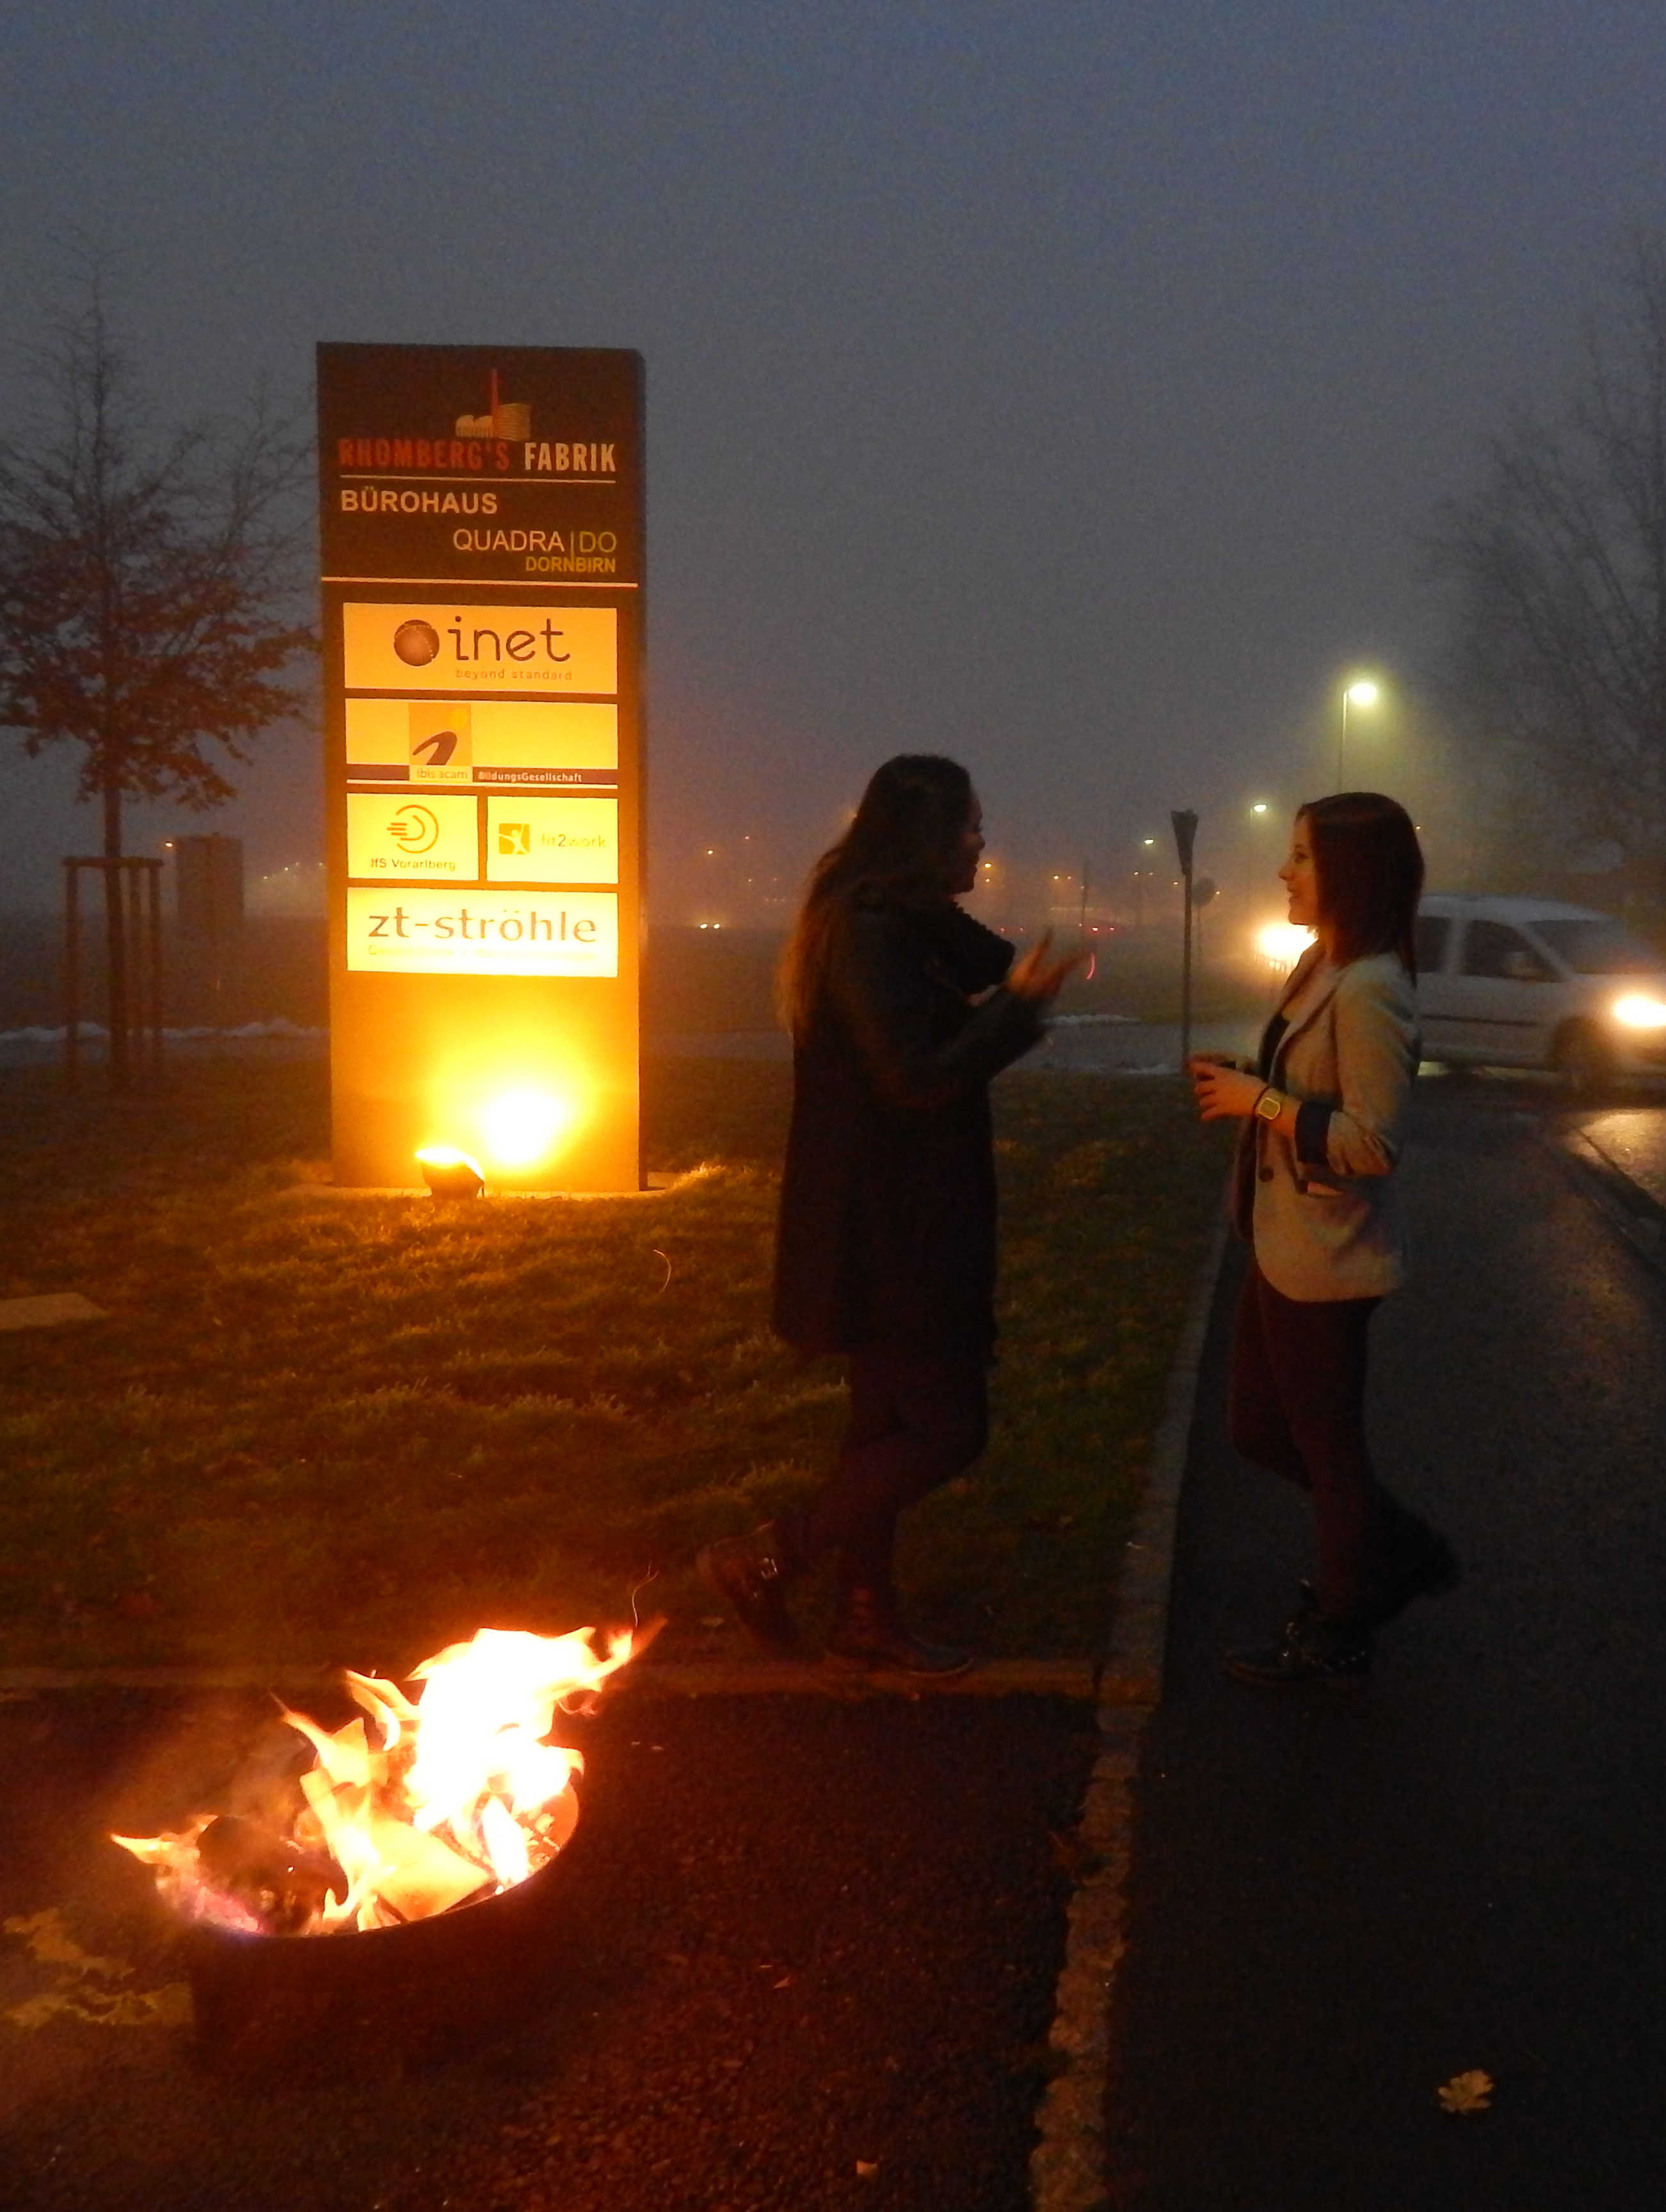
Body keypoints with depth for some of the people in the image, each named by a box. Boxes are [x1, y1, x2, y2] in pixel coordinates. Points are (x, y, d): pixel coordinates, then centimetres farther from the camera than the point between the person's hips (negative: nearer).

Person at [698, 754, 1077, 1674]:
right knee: (949, 1430, -5)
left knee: (892, 1421, 17)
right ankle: (764, 1561, 3)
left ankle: (866, 1617, 29)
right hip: (886, 1230, -11)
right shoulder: (869, 934, -20)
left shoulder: (904, 925, 12)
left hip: (896, 1226, 11)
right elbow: (915, 1076, -25)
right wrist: (1018, 1004, -19)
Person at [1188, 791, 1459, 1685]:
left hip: (1323, 1260, -10)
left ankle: (1336, 1636, 28)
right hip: (1283, 1245, 10)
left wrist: (1261, 1102, -21)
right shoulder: (1322, 968, 7)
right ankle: (1399, 1553, 35)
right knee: (1260, 1428, 19)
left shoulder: (1369, 990, -22)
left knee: (1326, 1446, 8)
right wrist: (1244, 1083, 2)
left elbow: (1372, 1144, -25)